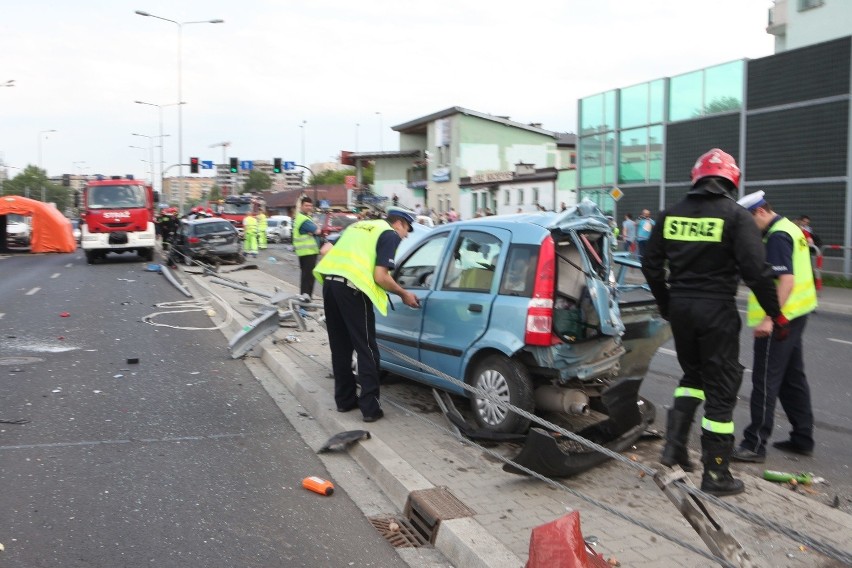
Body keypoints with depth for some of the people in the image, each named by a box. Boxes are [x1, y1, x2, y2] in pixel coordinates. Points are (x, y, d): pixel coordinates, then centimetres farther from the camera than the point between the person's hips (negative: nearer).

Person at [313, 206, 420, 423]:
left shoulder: (360, 226, 28)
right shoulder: (391, 235, 5)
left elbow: (327, 250, 24)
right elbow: (380, 277, -6)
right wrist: (404, 294, 8)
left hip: (329, 281, 7)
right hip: (351, 288, -7)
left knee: (340, 347, 18)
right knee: (366, 350, 2)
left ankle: (344, 399, 26)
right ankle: (370, 407, 4)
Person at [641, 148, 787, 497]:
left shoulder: (671, 214, 5)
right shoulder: (735, 216, -10)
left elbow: (651, 265, 10)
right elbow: (756, 270, -16)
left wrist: (665, 303, 22)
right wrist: (776, 314, -5)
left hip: (680, 307, 5)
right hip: (716, 310, -5)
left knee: (692, 375, 25)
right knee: (720, 389, 5)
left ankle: (674, 444, 16)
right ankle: (715, 473, 12)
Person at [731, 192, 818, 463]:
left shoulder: (777, 237, -17)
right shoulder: (791, 228, 14)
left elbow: (786, 280, -26)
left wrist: (769, 318, -31)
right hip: (796, 314, 10)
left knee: (766, 381, -6)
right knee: (793, 377, 16)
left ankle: (755, 444, -2)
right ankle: (803, 438, 25)